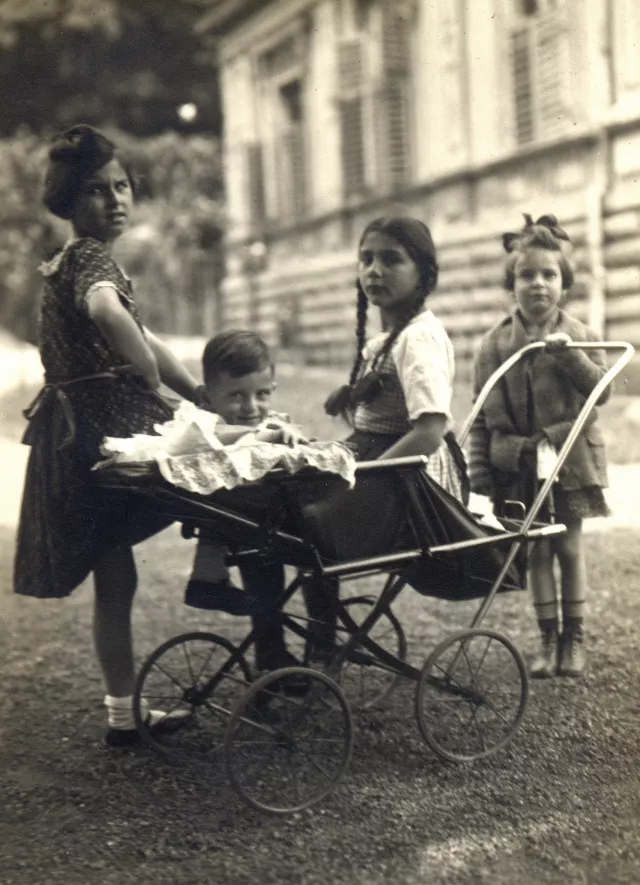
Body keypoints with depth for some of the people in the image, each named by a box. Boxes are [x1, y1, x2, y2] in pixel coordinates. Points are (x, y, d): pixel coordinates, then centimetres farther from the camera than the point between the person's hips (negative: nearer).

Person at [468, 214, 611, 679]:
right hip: (518, 465, 1)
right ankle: (548, 639, 17)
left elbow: (602, 390, -10)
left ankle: (574, 637, 20)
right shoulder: (494, 344, 0)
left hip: (569, 460, -1)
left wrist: (571, 355, -23)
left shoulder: (580, 336, 0)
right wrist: (480, 473, -2)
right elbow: (483, 416, 2)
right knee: (537, 550, 6)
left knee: (569, 546, 7)